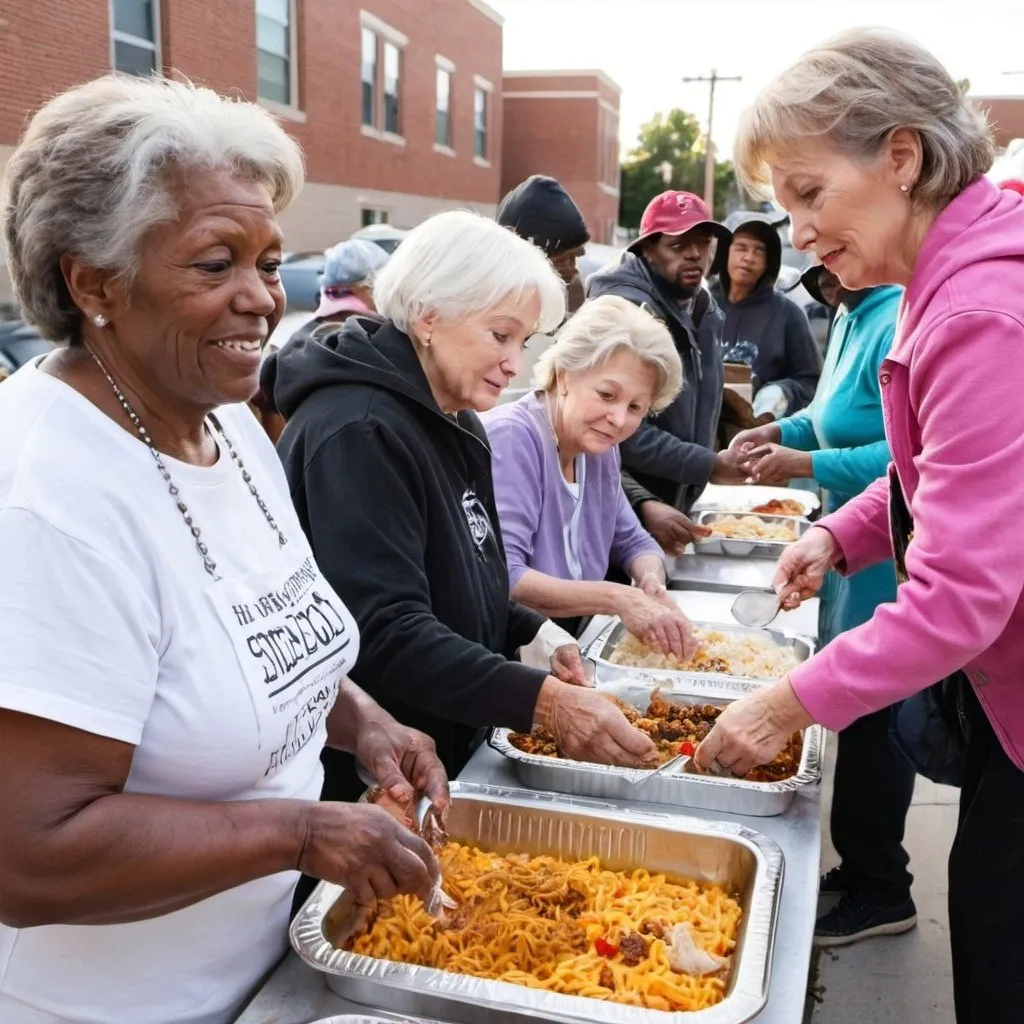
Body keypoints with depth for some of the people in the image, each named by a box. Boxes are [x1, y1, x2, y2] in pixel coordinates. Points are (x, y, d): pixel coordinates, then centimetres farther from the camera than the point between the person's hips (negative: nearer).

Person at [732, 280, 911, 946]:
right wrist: (785, 430, 8)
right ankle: (861, 868, 34)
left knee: (872, 725, 3)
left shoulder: (901, 324, -20)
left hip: (885, 566, -10)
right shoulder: (855, 316, 11)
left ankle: (880, 894, 21)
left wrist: (806, 464, -19)